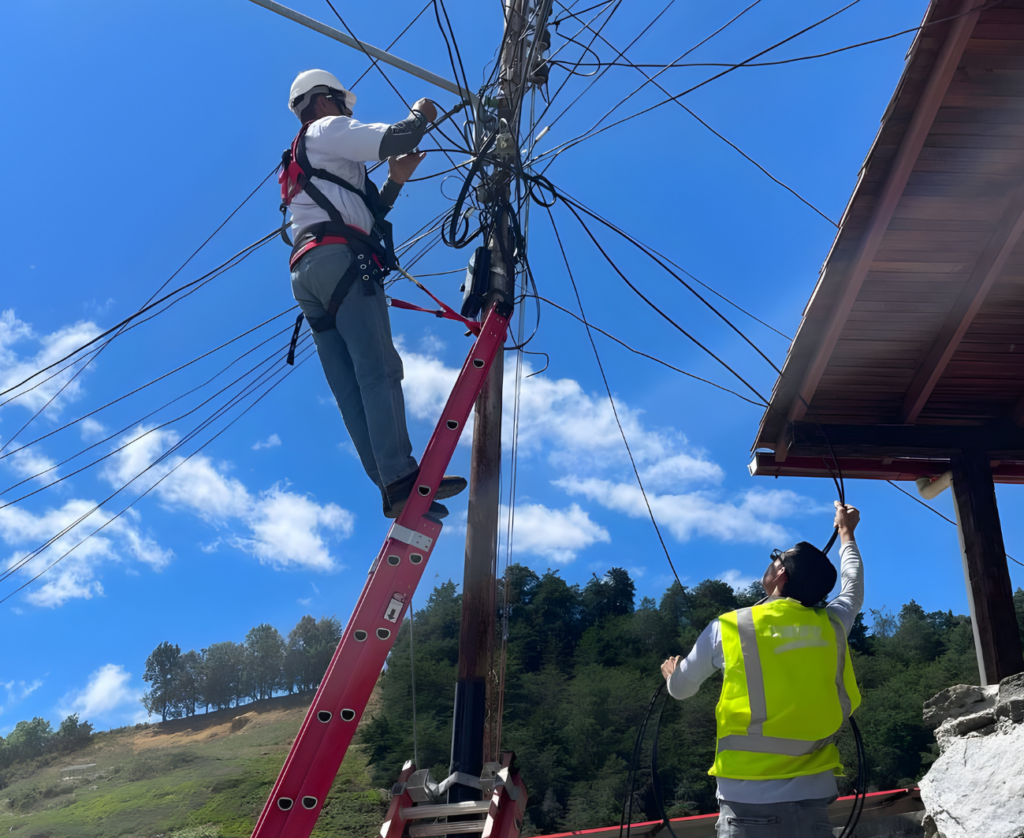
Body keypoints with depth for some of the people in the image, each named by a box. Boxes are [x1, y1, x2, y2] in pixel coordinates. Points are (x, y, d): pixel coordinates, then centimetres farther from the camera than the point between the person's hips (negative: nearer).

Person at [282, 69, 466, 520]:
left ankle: (392, 488, -11)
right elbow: (393, 139, -2)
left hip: (304, 272, 9)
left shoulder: (300, 170, 38)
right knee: (379, 369, -20)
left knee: (350, 388, -5)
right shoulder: (328, 129, 12)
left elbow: (361, 216, 34)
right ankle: (401, 478, -30)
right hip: (339, 258, -9)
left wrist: (394, 182, 26)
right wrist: (420, 114, 17)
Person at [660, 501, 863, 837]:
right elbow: (854, 588, 27)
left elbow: (681, 688, 12)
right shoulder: (832, 626, 2)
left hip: (749, 803, -3)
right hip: (812, 799, 3)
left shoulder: (729, 628, -5)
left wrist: (672, 673, 36)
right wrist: (846, 532, 44)